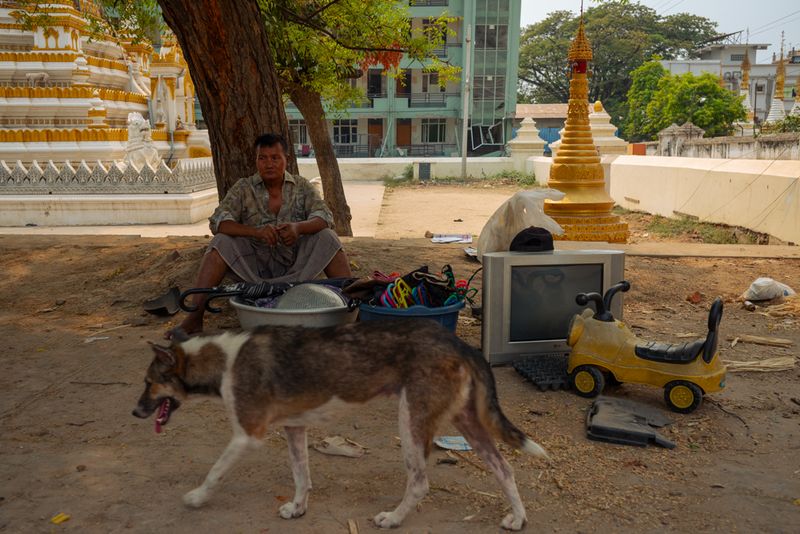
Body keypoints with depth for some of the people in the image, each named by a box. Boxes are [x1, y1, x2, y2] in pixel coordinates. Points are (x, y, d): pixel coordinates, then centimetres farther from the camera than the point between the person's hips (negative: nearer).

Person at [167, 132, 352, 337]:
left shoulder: (302, 187, 3)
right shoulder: (243, 188, 0)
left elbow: (325, 217, -10)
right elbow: (217, 221, -13)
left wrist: (299, 227, -32)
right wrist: (256, 231, -31)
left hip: (295, 269, 1)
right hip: (254, 265, 0)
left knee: (326, 238, -21)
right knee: (222, 242, -25)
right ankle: (194, 318, -29)